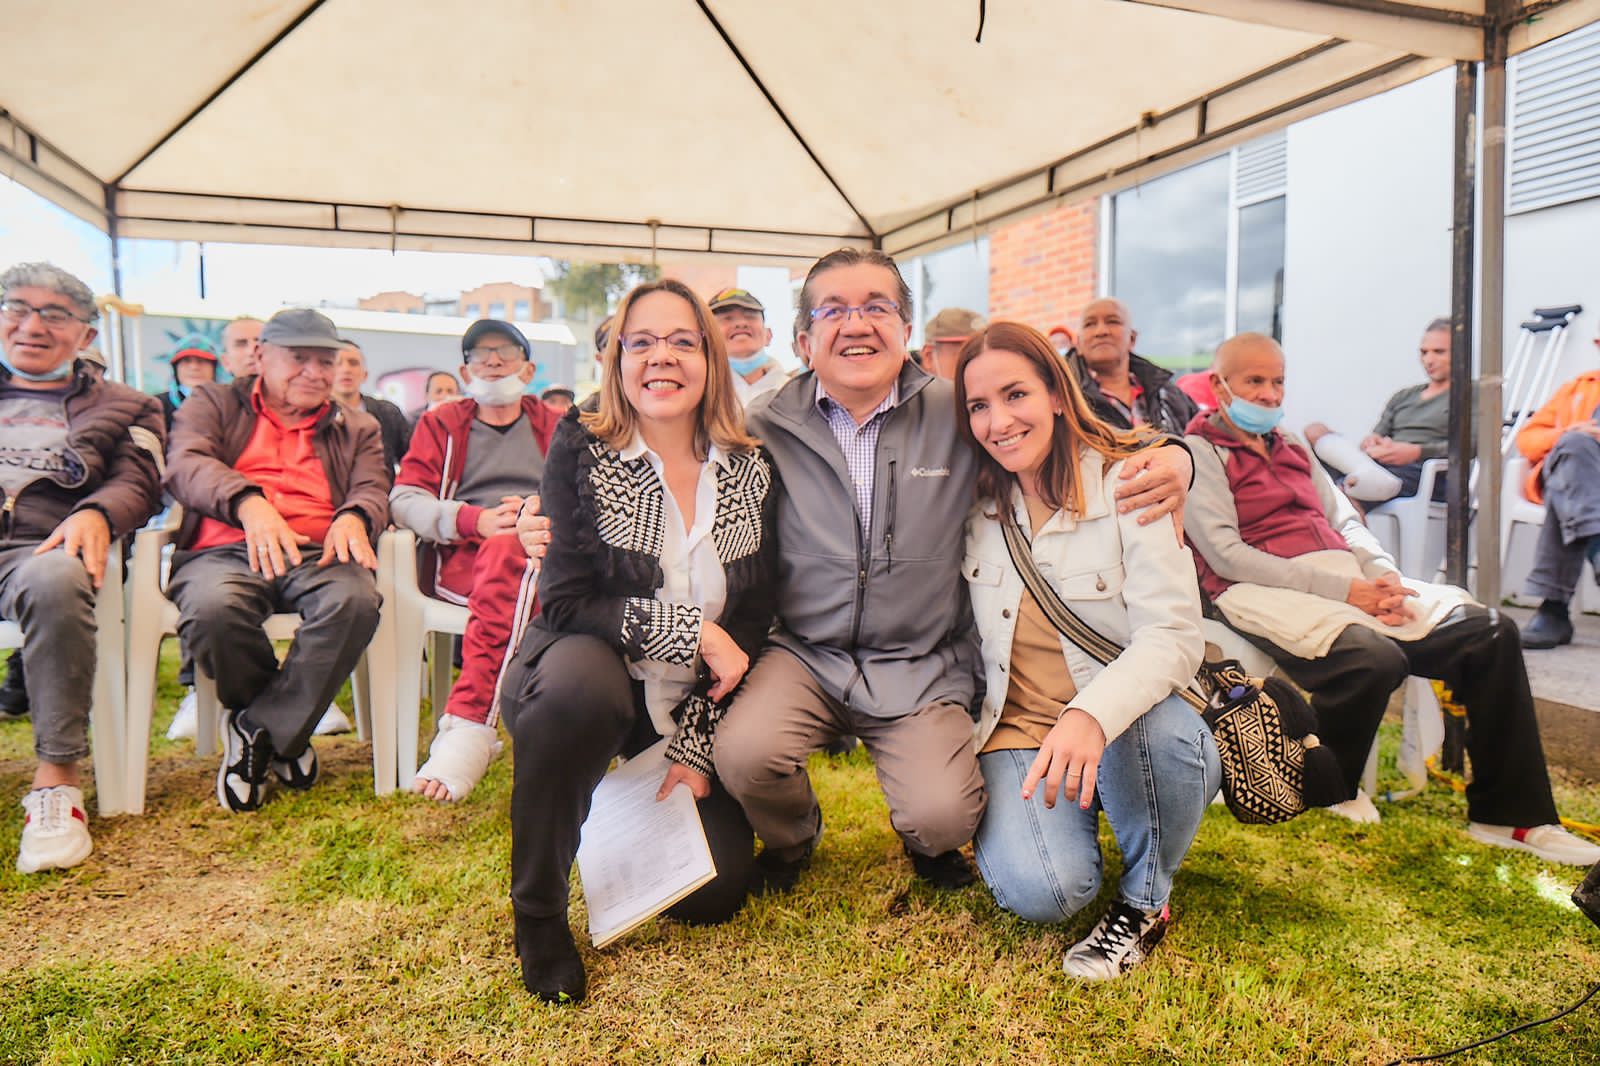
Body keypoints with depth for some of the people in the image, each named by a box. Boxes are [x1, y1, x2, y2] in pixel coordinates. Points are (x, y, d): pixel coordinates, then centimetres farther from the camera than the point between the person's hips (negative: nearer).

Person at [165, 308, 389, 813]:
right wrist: (248, 502, -22)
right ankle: (283, 735, -8)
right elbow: (185, 463, 0)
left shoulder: (357, 427, 27)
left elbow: (374, 489, 11)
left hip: (317, 553, 1)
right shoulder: (213, 404, 20)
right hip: (224, 549, -1)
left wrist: (353, 516, -16)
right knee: (213, 609, -37)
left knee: (355, 599, -35)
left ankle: (258, 731, -17)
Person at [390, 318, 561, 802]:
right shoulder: (440, 424, 22)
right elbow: (404, 499, 6)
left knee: (512, 550, -37)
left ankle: (467, 726, -43)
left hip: (548, 556, 1)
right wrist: (476, 520, -12)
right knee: (509, 547, -37)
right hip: (462, 560, -1)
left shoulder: (556, 428, 24)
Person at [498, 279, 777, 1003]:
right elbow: (566, 599, -15)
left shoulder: (751, 470, -3)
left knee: (717, 888, -10)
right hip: (584, 668, -2)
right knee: (580, 674, -39)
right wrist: (690, 628, -21)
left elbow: (753, 620, -1)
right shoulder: (580, 449, -10)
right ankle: (538, 912, -15)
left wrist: (696, 747, -7)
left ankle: (651, 801, 27)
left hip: (691, 702, 3)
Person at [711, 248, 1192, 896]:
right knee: (743, 753, -25)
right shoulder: (766, 429, -2)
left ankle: (929, 842, 23)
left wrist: (1170, 457, -16)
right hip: (803, 654, 1)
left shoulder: (958, 416, -3)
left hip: (923, 667, 0)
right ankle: (791, 840, 15)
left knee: (942, 814, -21)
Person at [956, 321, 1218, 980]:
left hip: (1127, 726, -1)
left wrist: (1091, 715, -38)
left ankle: (1144, 901, -8)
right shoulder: (975, 502, 3)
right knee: (1045, 892, -26)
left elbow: (1173, 636, -21)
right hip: (1016, 728, 1)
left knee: (1160, 728, -37)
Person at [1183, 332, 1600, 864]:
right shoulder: (1200, 452, 1)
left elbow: (1345, 522, 23)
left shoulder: (1292, 449, 26)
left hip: (1346, 576, 8)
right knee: (1374, 658, -34)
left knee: (1490, 631, -8)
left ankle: (1509, 813, 1)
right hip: (1264, 592, -8)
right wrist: (1340, 590, -16)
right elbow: (1226, 555, -11)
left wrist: (1384, 577, -1)